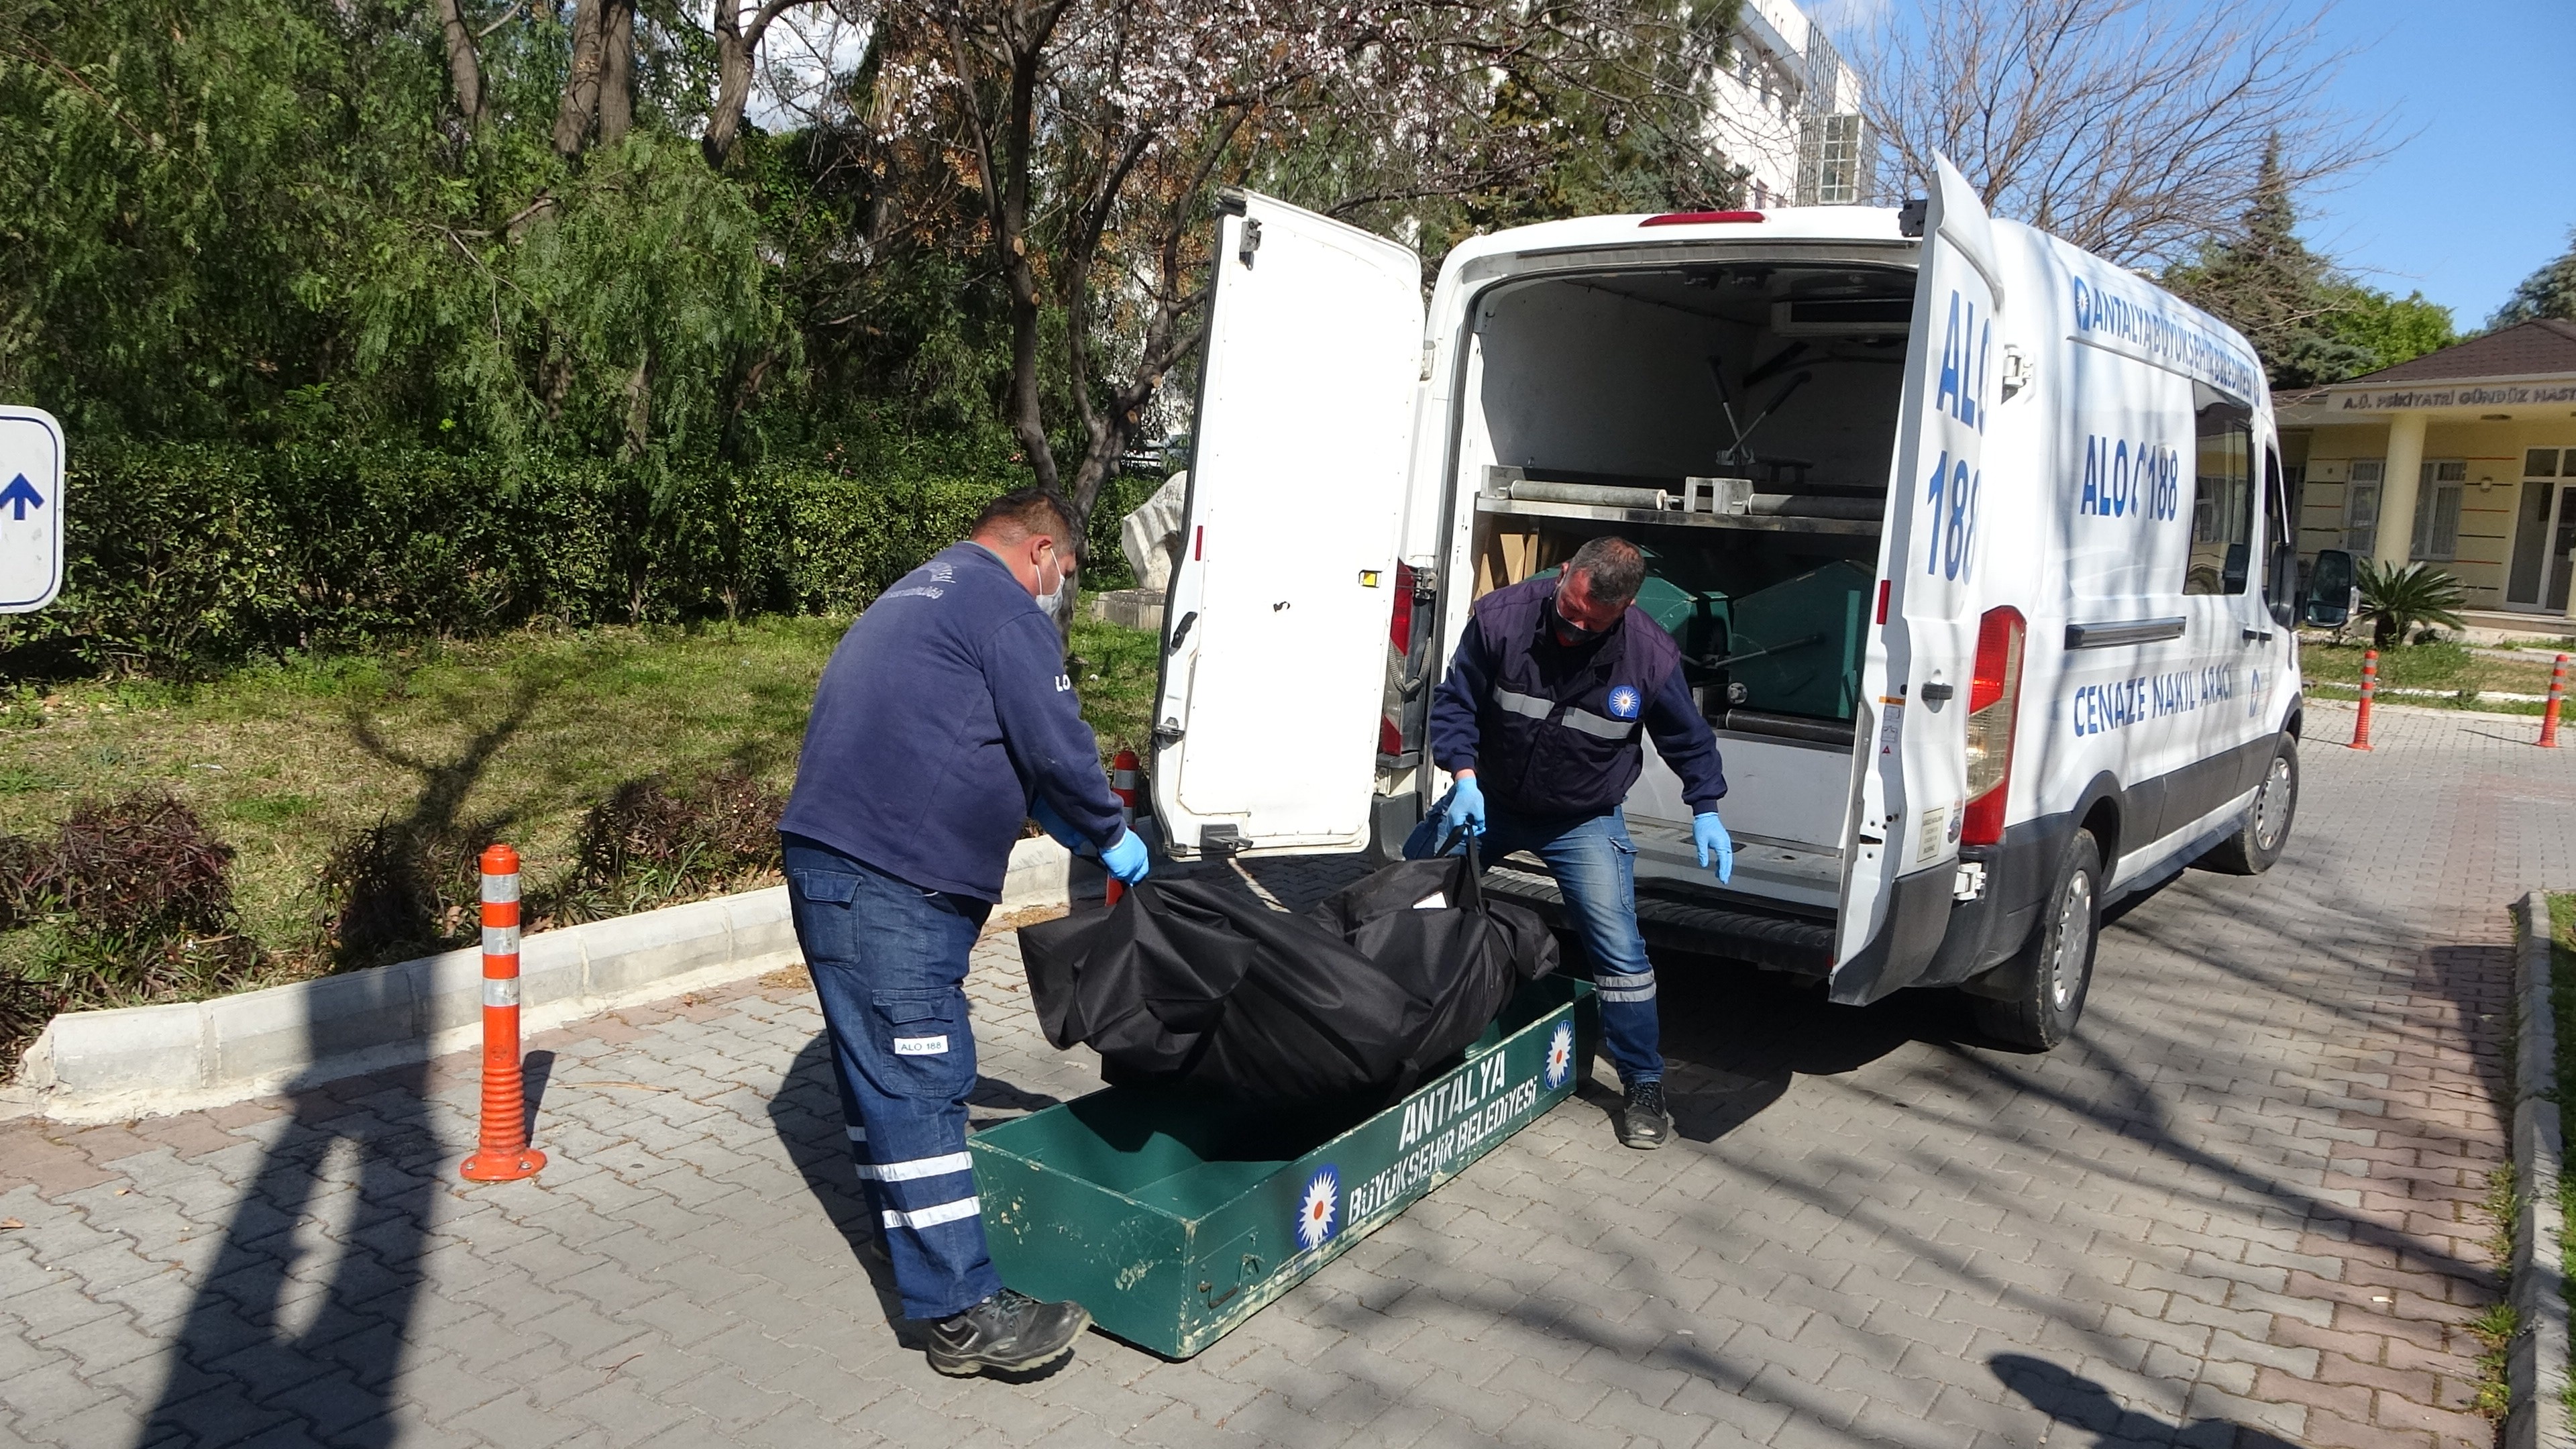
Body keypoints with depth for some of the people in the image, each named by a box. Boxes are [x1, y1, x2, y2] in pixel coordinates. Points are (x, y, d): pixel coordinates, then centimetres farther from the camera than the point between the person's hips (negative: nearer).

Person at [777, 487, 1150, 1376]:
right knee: (919, 1084, -9)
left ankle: (916, 1248, 30)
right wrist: (1111, 836, 3)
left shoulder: (918, 596, 26)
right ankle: (965, 1315, -4)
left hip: (835, 865, 11)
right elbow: (1055, 744, -12)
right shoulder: (1005, 605, -7)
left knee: (885, 1069, 17)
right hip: (889, 883, -11)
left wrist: (1065, 823, 28)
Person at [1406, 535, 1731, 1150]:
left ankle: (1644, 1087, 10)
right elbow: (1455, 702, -11)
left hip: (1584, 821, -2)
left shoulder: (1652, 655, -20)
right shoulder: (1501, 615, -21)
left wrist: (1705, 810, -6)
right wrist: (1465, 779, -22)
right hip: (1487, 799, 2)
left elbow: (1687, 737, -1)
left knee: (1620, 952, -9)